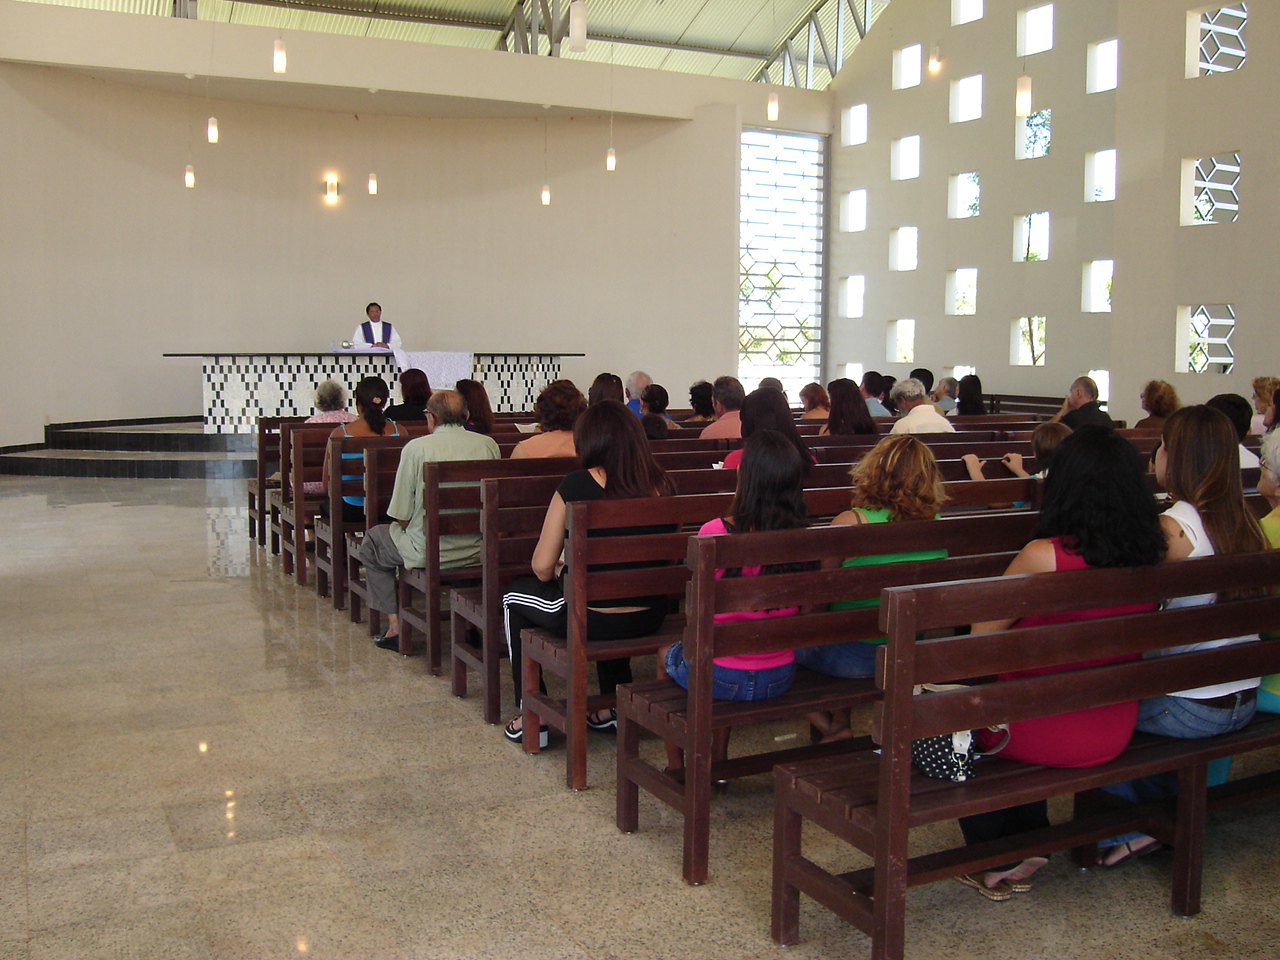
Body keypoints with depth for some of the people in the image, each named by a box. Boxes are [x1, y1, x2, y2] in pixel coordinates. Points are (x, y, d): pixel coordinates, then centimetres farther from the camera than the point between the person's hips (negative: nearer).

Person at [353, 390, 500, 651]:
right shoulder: (488, 445, 0)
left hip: (429, 553, -4)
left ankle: (395, 626, 20)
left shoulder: (416, 447, -10)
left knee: (372, 542, 24)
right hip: (479, 552, 4)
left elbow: (402, 514, -8)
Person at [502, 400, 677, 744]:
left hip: (590, 619, -5)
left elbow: (542, 567, -12)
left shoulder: (576, 486, -15)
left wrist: (558, 574, 13)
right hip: (650, 616, 5)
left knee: (515, 596, 25)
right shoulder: (663, 485, -2)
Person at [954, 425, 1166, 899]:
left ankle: (995, 862, 34)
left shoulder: (1045, 556, -25)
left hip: (1049, 733, -6)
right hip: (1115, 731, 6)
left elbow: (982, 634, -12)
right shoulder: (1151, 555, -9)